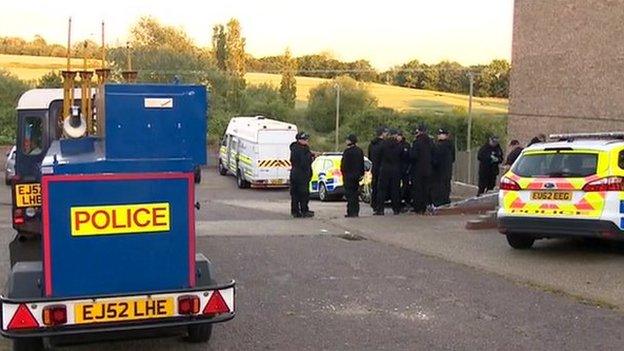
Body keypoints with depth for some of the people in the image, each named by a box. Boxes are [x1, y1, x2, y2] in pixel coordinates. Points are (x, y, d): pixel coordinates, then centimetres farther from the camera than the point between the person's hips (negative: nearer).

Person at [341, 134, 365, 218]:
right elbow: (362, 163, 15)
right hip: (357, 175, 7)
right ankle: (356, 211, 15)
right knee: (355, 193, 13)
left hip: (349, 175, -7)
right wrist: (361, 174, 20)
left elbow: (344, 164, -15)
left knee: (349, 193, -4)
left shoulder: (347, 151, -16)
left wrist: (343, 172, -6)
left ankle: (351, 212, -6)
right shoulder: (360, 151, 8)